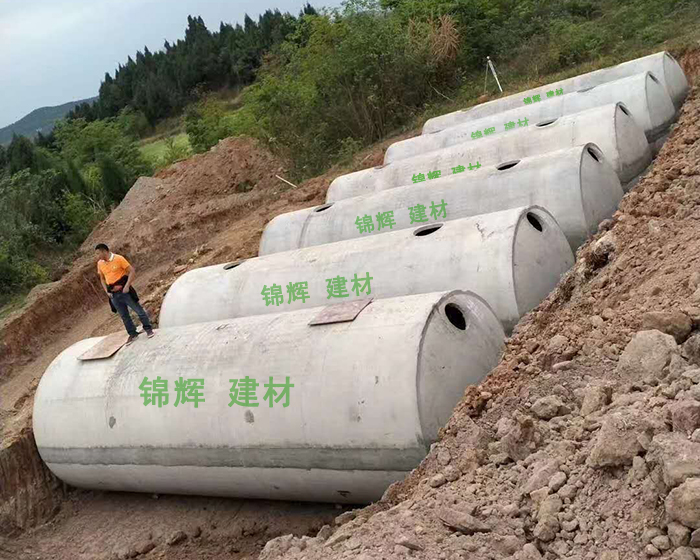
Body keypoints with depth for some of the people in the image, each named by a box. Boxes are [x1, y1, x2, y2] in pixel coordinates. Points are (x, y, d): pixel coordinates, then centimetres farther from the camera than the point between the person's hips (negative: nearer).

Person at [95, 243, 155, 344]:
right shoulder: (100, 264, 5)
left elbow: (132, 271, -11)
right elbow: (102, 279, 17)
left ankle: (148, 329, 13)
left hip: (124, 291, -5)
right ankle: (132, 334, 20)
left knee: (139, 310, 0)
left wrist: (127, 286, -17)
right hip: (113, 295, 5)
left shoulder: (119, 259, -12)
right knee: (124, 316, 9)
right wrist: (107, 292, 4)